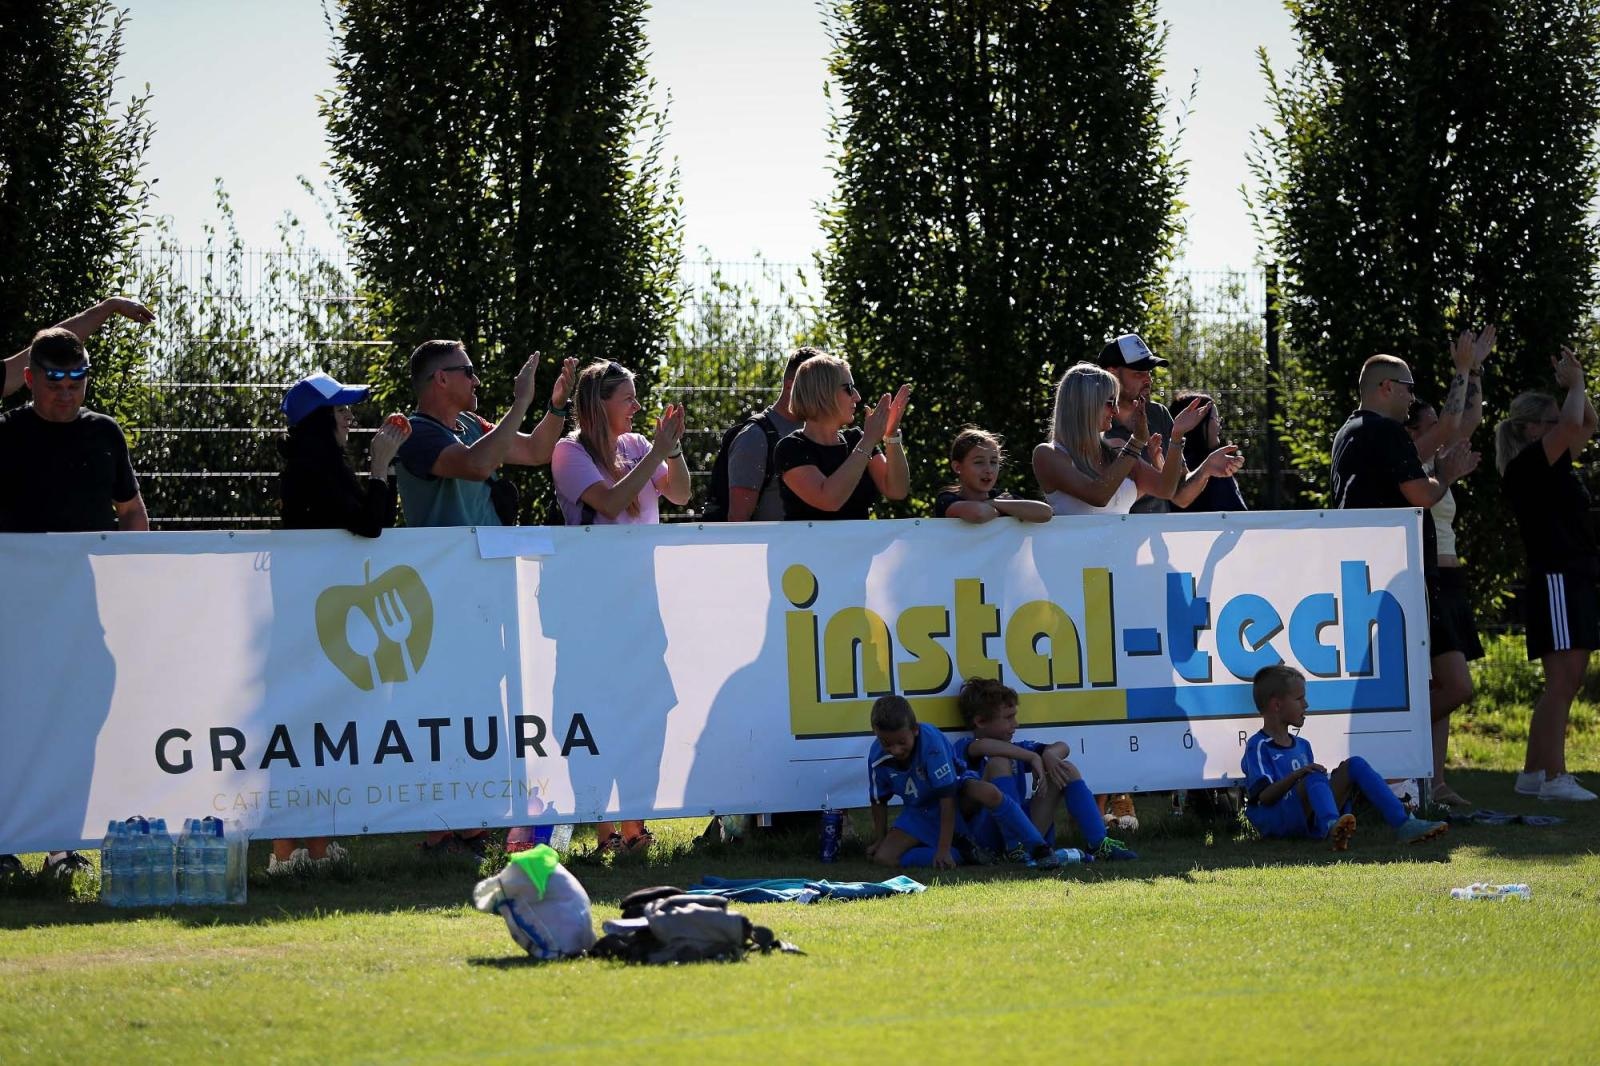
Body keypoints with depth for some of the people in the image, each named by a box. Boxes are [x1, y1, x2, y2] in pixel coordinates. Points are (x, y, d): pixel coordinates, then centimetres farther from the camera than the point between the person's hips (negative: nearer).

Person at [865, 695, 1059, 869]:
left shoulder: (930, 741, -33)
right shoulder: (877, 757, -19)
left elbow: (947, 798, -32)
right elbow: (879, 801, 1)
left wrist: (943, 850, -33)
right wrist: (879, 840, 5)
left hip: (958, 794, -5)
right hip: (921, 812, 5)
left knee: (988, 793, -41)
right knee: (883, 857, -18)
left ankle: (1039, 849, -32)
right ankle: (962, 851, -12)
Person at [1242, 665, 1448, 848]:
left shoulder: (1302, 745, 26)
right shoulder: (1258, 746, -1)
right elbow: (1263, 796, -12)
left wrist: (1338, 778, 7)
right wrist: (1296, 776, -24)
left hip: (1309, 820, 8)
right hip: (1278, 821, -8)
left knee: (1355, 765, -2)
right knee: (1314, 777, -34)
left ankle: (1403, 824, -19)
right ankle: (1332, 828, -70)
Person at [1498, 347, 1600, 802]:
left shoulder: (1551, 466, 17)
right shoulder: (1524, 467, -9)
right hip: (1555, 579, -10)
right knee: (1563, 678, -13)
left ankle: (1533, 772, 14)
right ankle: (1555, 777, -15)